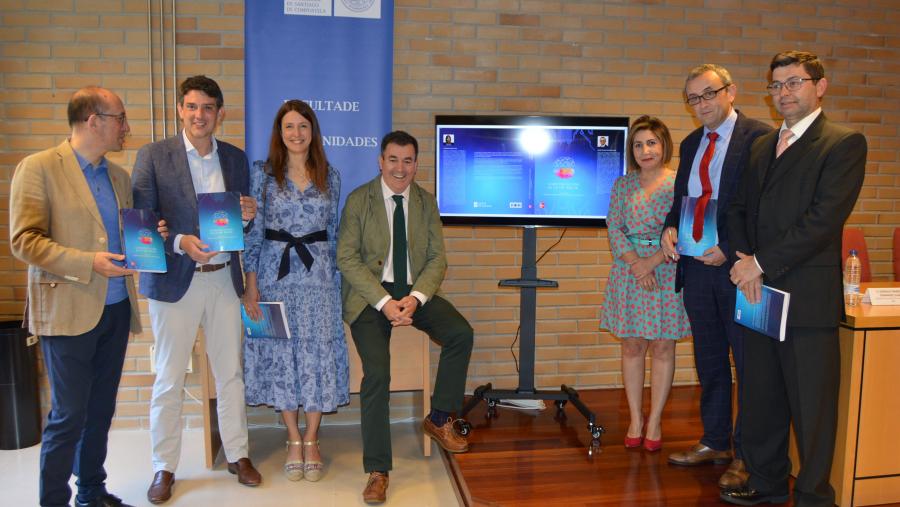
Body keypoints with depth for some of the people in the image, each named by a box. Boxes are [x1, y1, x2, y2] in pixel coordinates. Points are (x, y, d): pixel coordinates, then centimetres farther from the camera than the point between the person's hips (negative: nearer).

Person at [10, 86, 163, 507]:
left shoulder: (119, 176, 14)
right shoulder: (38, 168, -7)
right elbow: (23, 240, -12)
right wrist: (88, 262, -21)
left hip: (116, 309, 6)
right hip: (68, 311, -6)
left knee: (101, 411, 14)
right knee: (68, 416, 0)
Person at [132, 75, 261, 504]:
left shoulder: (235, 158, 8)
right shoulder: (153, 156, -3)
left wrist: (248, 214, -9)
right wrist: (179, 242, -22)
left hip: (224, 279, 3)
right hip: (174, 280, -3)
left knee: (230, 373, 12)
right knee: (169, 380, 6)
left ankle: (237, 454, 27)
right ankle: (164, 467, 22)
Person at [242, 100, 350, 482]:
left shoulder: (329, 176, 6)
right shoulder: (263, 173, 1)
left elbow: (333, 231, 10)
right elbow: (252, 231, -1)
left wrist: (334, 277, 6)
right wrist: (251, 285, -6)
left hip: (318, 275, 1)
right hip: (276, 274, -1)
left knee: (318, 353, 2)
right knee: (281, 353, 4)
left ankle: (311, 440, 17)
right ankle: (294, 440, 19)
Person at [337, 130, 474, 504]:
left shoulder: (426, 202, 7)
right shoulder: (358, 200, -3)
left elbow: (437, 259, 3)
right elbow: (347, 258, -9)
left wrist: (415, 298, -16)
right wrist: (384, 302, -20)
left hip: (415, 292, 3)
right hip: (370, 295, -3)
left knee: (461, 333, -20)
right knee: (377, 374, -19)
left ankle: (439, 419, 1)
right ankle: (377, 471, -4)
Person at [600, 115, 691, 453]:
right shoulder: (623, 185, 7)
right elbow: (614, 229, 2)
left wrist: (652, 261, -15)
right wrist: (636, 263, -13)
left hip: (668, 271, -2)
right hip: (629, 270, 2)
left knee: (663, 347, 4)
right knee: (632, 346, 5)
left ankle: (654, 422, 15)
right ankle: (635, 420, 17)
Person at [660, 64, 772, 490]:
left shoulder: (758, 137, -9)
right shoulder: (691, 144, 14)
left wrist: (730, 249, -18)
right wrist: (670, 228, -1)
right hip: (697, 265, 7)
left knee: (749, 364, 4)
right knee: (709, 361, 17)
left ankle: (747, 456, 17)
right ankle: (715, 442, 31)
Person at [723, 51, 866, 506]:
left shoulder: (844, 143, -5)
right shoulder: (762, 146, 16)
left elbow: (824, 218, -16)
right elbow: (738, 209, 14)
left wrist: (761, 262, -15)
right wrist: (744, 262, -3)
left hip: (808, 297, -6)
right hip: (758, 292, 6)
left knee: (811, 406, 4)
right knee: (761, 397, 15)